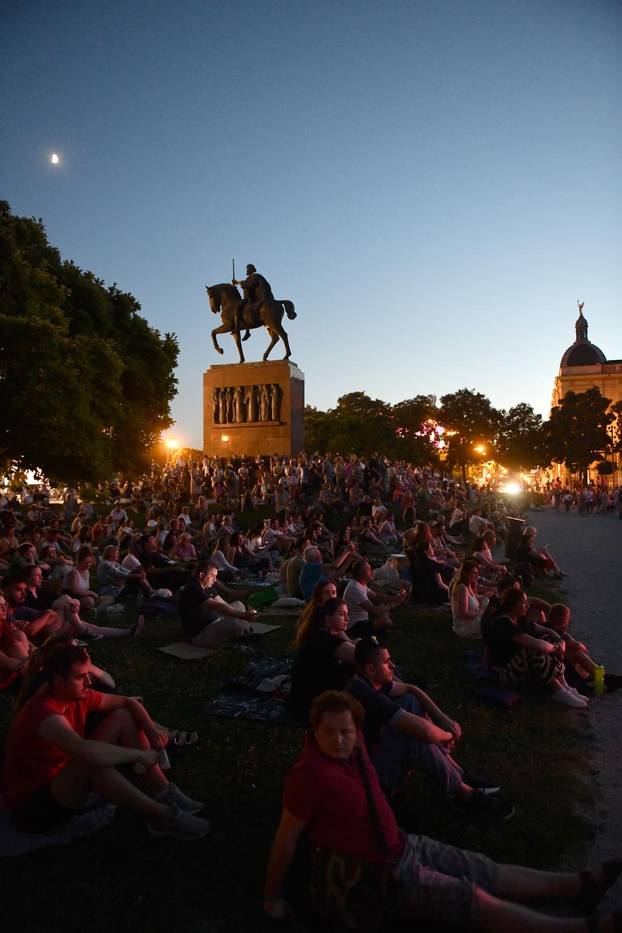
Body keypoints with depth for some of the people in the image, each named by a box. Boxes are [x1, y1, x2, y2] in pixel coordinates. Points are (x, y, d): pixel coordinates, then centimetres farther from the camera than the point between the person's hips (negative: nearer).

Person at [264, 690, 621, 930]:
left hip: (403, 845, 7)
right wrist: (273, 896, -8)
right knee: (477, 900, -9)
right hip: (382, 875, -7)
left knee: (488, 872, 11)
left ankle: (581, 885, 20)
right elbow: (286, 838, -19)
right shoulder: (310, 773, -31)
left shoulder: (353, 743, -9)